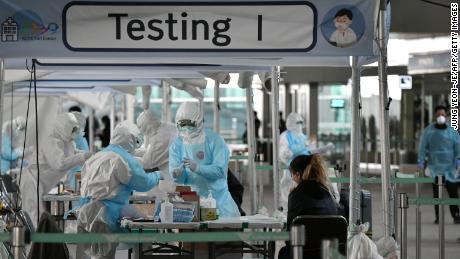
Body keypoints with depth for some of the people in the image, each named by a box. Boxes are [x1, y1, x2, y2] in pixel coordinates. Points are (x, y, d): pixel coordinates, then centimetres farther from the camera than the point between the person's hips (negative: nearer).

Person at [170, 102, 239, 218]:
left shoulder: (214, 140, -9)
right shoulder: (177, 145, 1)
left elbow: (220, 170, -19)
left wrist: (197, 168, -33)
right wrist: (178, 174, -28)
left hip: (217, 196, -2)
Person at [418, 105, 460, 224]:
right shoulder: (429, 130, 3)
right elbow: (423, 147, 3)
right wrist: (421, 163, -4)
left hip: (449, 166, 0)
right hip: (435, 166, 0)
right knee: (436, 192, 3)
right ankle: (438, 216, 8)